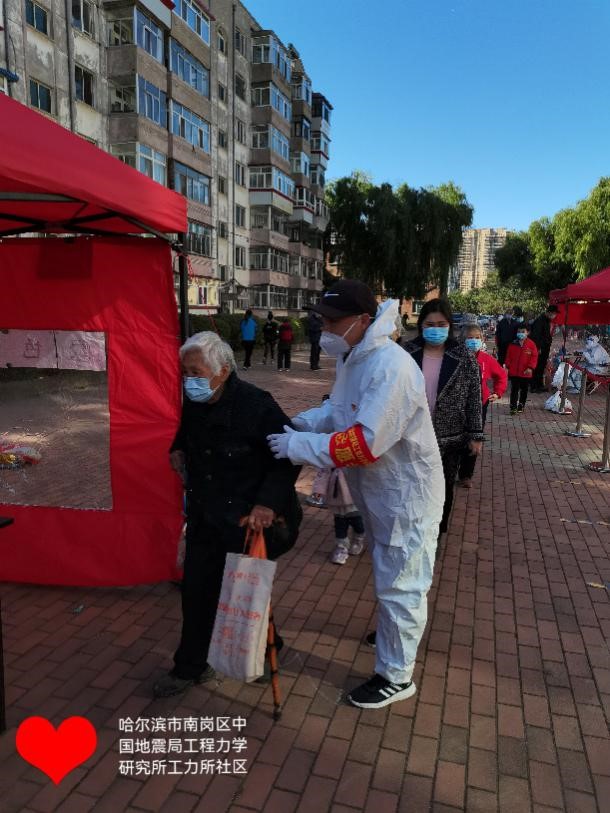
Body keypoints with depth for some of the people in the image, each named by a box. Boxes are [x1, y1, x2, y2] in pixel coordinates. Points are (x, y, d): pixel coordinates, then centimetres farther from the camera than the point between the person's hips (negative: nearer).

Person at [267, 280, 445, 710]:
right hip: (381, 492, 9)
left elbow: (364, 443, -33)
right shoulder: (354, 356, 0)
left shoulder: (391, 369, -31)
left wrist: (297, 445, -27)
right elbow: (340, 407, 12)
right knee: (389, 576, 28)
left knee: (398, 585, 6)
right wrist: (304, 422, -7)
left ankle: (396, 677, 25)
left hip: (406, 496, -9)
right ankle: (398, 628, 54)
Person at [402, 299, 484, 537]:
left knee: (442, 490, 14)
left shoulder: (464, 358, -5)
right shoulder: (407, 353, -3)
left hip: (449, 439, 0)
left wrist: (475, 435, -5)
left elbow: (474, 400, -3)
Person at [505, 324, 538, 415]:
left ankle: (521, 405, 27)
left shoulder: (531, 344, -4)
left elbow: (534, 357, -6)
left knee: (524, 390, 13)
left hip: (526, 372, 0)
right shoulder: (513, 344, 2)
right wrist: (507, 366, 0)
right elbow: (508, 356, 8)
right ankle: (513, 407, 1)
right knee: (514, 389, 0)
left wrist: (530, 367, -15)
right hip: (514, 372, 0)